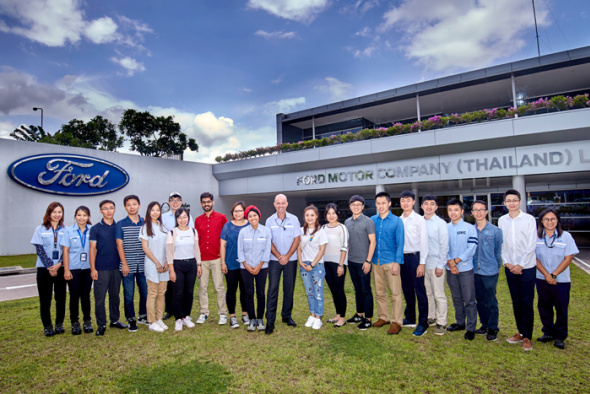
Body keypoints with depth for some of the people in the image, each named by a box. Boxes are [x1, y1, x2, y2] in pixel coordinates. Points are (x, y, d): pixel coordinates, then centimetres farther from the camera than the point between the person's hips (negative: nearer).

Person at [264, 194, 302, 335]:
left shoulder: (294, 219, 1)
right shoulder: (270, 221, 2)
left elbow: (297, 239, -2)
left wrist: (287, 256, -9)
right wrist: (278, 256, -10)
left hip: (290, 260, 1)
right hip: (274, 260, 0)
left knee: (289, 289, 9)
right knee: (272, 289, -3)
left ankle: (287, 316, 25)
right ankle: (270, 320, 3)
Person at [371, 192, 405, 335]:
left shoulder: (396, 221, -3)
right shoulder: (372, 220, 6)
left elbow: (400, 243, -5)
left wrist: (397, 262, -11)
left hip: (391, 261, -4)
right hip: (376, 261, 4)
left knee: (395, 293, 0)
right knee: (380, 292, 13)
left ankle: (396, 321, 11)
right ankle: (383, 317, 28)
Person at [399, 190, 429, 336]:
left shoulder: (419, 220, -5)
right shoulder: (398, 220, 9)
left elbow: (424, 242, -7)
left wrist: (422, 263, -12)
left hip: (415, 257, -5)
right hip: (402, 257, 5)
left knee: (420, 290, -1)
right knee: (407, 290, 15)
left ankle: (423, 323, 9)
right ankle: (410, 318, 30)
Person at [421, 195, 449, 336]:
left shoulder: (441, 223, -6)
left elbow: (444, 246, -7)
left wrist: (440, 265, -10)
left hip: (435, 264, -4)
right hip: (422, 263, 4)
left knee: (439, 295, 3)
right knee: (426, 293, 15)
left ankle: (441, 323, 15)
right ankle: (430, 318, 30)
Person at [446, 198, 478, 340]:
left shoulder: (469, 228, -4)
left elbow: (471, 248, -10)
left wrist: (456, 260, -14)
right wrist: (450, 263, -11)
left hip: (466, 269, -4)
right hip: (451, 270, 4)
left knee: (469, 300, 0)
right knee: (456, 299, 15)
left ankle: (471, 328, 12)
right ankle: (460, 323, 29)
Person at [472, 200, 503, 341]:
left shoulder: (495, 230, -4)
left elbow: (498, 252, 4)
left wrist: (497, 268, 7)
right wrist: (470, 266, 8)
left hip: (490, 272, -3)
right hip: (475, 271, 3)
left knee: (491, 302, 5)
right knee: (480, 300, 14)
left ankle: (493, 328, 20)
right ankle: (485, 324, 29)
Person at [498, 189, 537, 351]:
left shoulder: (529, 219, -3)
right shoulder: (502, 220, 6)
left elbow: (532, 245, -7)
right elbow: (501, 243, 8)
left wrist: (521, 265, -12)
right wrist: (506, 262, -4)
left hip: (527, 267, -3)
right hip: (510, 267, 3)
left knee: (527, 303, 1)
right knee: (516, 302, 11)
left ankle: (527, 337, 11)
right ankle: (520, 332, 23)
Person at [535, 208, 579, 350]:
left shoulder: (566, 236, -4)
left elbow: (568, 259, -6)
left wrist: (553, 275, -12)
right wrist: (546, 275, -11)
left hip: (561, 280, -1)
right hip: (541, 279, 2)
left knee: (561, 309, 6)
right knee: (544, 307, 10)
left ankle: (560, 336, 21)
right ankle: (548, 332, 27)